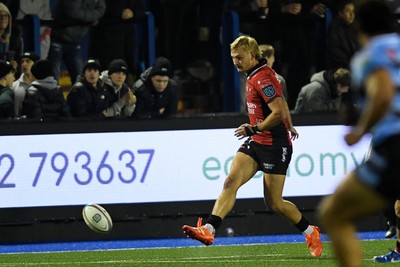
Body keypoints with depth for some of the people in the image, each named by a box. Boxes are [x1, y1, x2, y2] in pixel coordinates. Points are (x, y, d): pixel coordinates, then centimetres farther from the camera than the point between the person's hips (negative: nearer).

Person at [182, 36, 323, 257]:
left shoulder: (262, 78, -18)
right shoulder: (254, 75, 13)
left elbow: (278, 112, -26)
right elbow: (281, 103, 26)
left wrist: (254, 129, -19)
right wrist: (289, 126, 36)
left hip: (274, 145, -9)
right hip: (256, 142, 9)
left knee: (274, 203, -2)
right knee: (231, 181, -11)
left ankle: (310, 233, 21)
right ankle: (209, 230, -24)